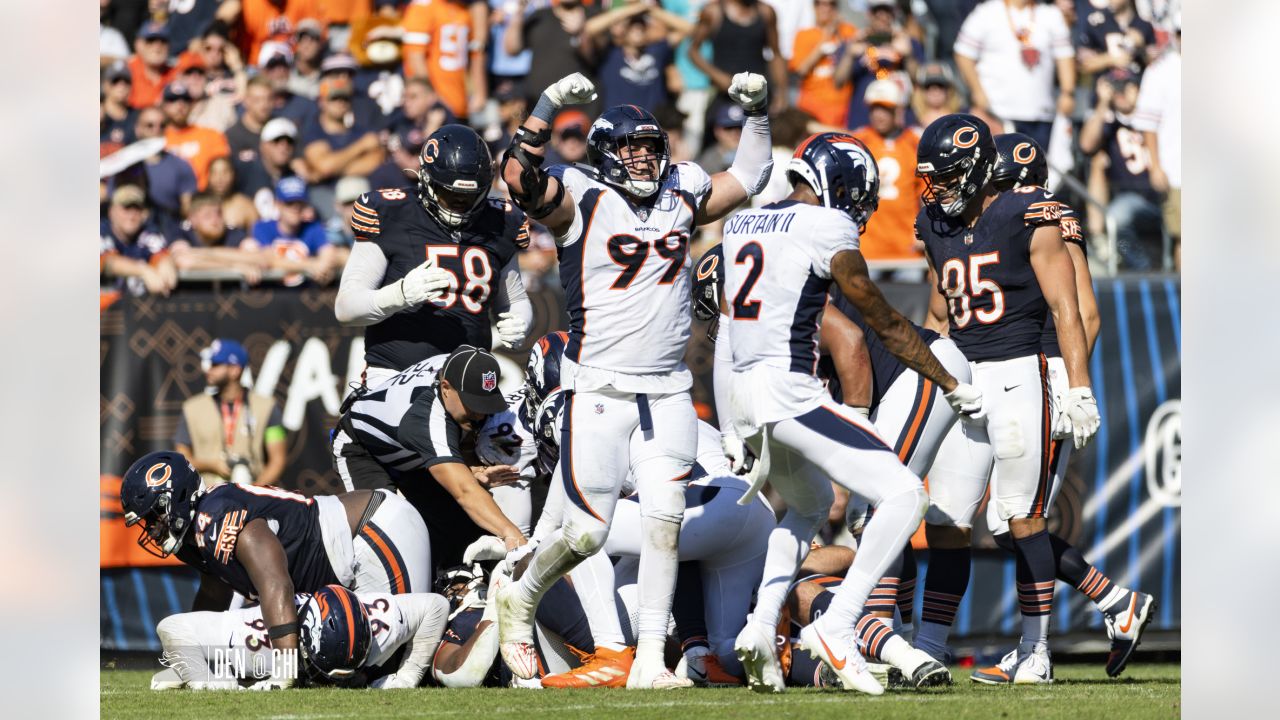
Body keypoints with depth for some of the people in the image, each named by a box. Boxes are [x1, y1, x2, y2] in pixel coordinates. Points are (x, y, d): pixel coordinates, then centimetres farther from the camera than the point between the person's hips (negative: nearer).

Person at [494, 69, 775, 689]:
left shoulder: (682, 193, 11)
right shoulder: (582, 199, -5)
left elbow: (748, 178, 27)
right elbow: (519, 177, -22)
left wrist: (756, 113, 15)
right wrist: (550, 106, -27)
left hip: (667, 394, 4)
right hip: (599, 392, -4)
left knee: (664, 522, -6)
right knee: (587, 533, -4)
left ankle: (649, 660, -3)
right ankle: (520, 602, 24)